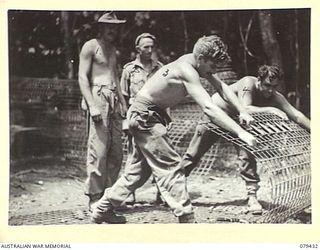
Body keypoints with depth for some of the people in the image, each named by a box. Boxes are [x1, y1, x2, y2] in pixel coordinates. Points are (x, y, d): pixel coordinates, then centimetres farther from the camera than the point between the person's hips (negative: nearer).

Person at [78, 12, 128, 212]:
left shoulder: (113, 50, 22)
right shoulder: (91, 46, 1)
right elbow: (83, 78, -6)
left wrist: (123, 103, 14)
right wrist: (92, 105, -16)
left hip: (114, 101, 7)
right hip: (98, 97, -7)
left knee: (116, 151, 3)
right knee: (99, 150, -11)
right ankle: (95, 198, -7)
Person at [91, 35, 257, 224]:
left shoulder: (193, 61, 1)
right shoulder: (187, 71, -28)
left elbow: (222, 87, 4)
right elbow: (208, 108, -37)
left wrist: (242, 111, -10)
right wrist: (240, 132, -40)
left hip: (145, 116, 10)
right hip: (145, 115, -10)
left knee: (140, 169, 16)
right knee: (170, 167, -12)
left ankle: (103, 210, 25)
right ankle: (186, 219, -11)